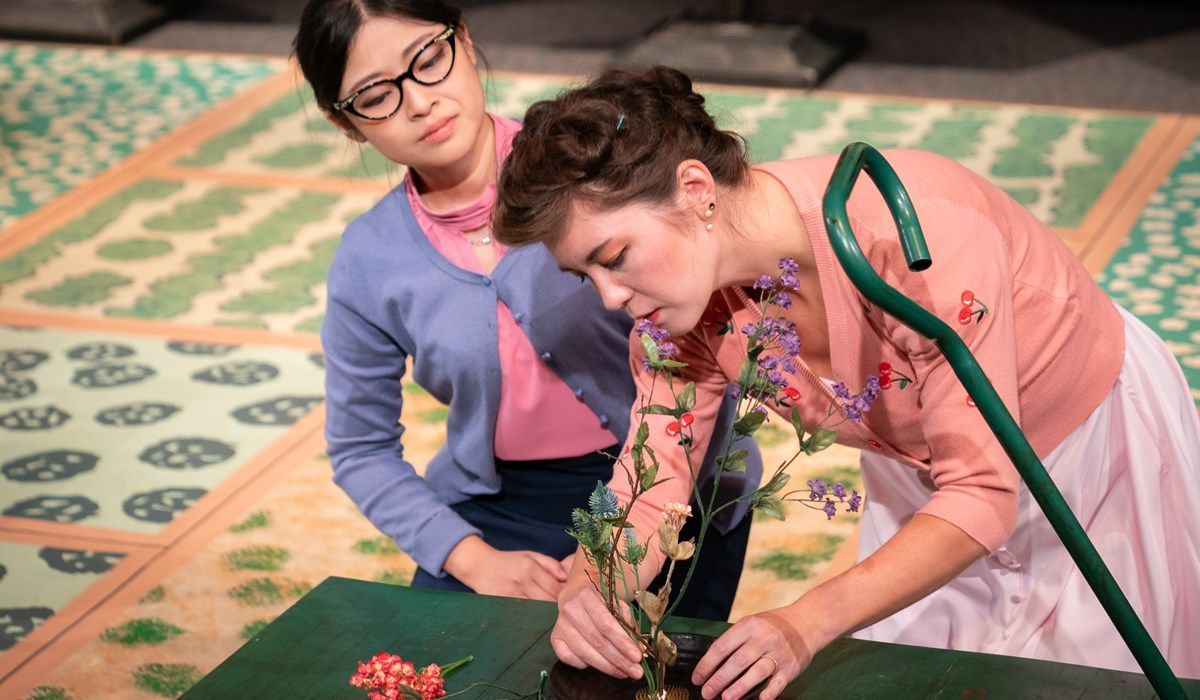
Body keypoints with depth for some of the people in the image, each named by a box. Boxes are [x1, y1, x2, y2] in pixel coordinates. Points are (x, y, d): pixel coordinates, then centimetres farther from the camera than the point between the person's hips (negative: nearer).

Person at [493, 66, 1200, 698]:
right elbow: (652, 485, -16)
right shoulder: (683, 280, -20)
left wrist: (808, 623, -48)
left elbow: (981, 494, -38)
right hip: (922, 474, 5)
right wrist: (588, 591, -39)